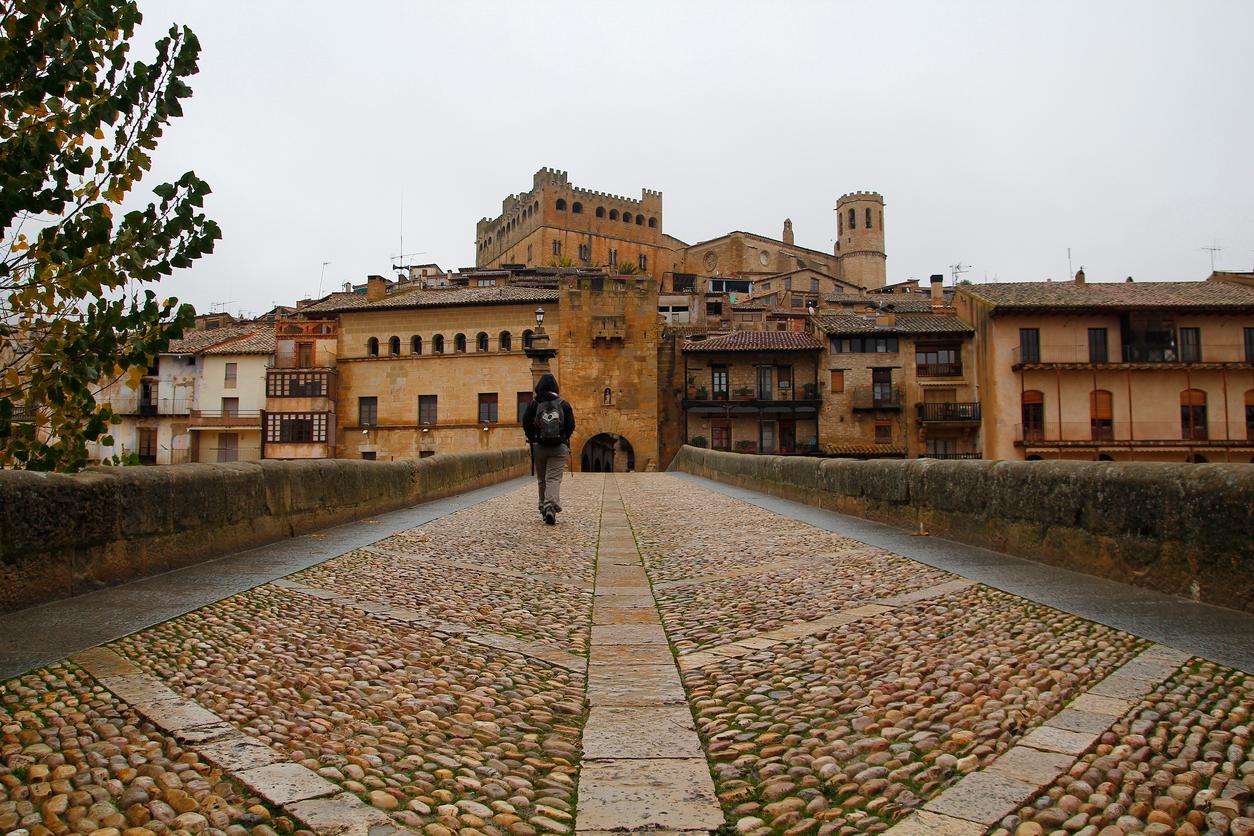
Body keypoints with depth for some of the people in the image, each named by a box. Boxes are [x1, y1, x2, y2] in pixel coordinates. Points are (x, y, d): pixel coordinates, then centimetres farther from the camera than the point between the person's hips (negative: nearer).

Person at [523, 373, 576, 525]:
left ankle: (544, 508, 18)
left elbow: (526, 424, -2)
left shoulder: (534, 403, 1)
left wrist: (533, 438, 14)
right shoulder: (563, 404, 2)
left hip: (538, 446, 1)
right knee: (554, 479, -5)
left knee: (542, 480, 13)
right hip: (559, 447, -1)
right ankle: (551, 507, -23)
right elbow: (571, 425, 0)